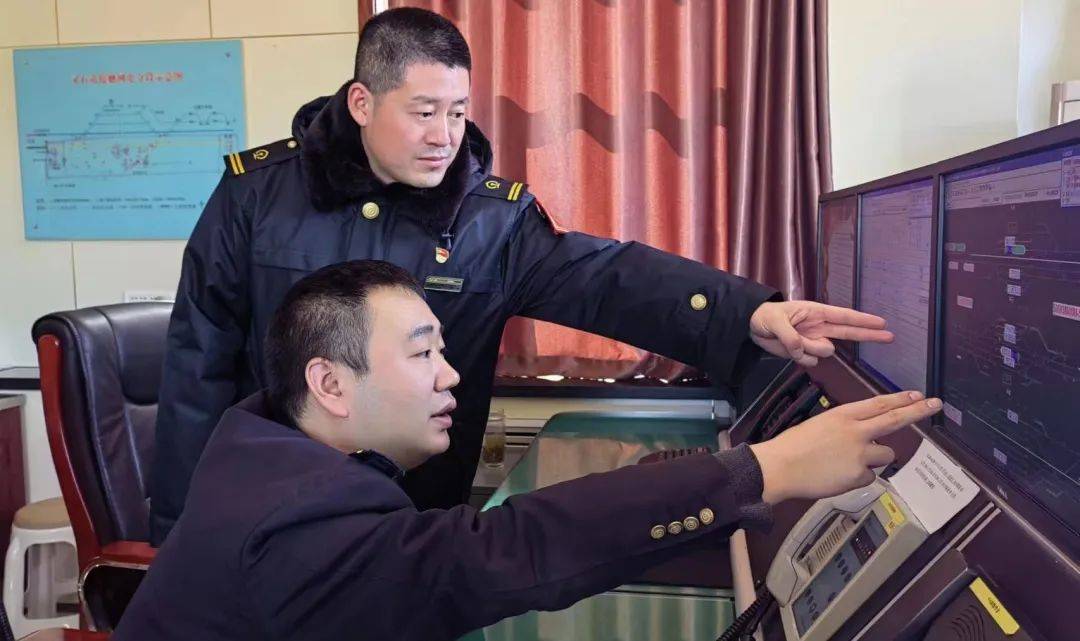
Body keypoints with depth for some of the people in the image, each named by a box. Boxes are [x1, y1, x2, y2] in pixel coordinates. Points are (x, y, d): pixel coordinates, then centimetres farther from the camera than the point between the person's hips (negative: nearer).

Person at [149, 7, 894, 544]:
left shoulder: (494, 217, -10)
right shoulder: (257, 191, -10)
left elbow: (607, 276, -23)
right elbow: (200, 363, -7)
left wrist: (749, 315, -40)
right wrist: (184, 529, -5)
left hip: (414, 529, 1)